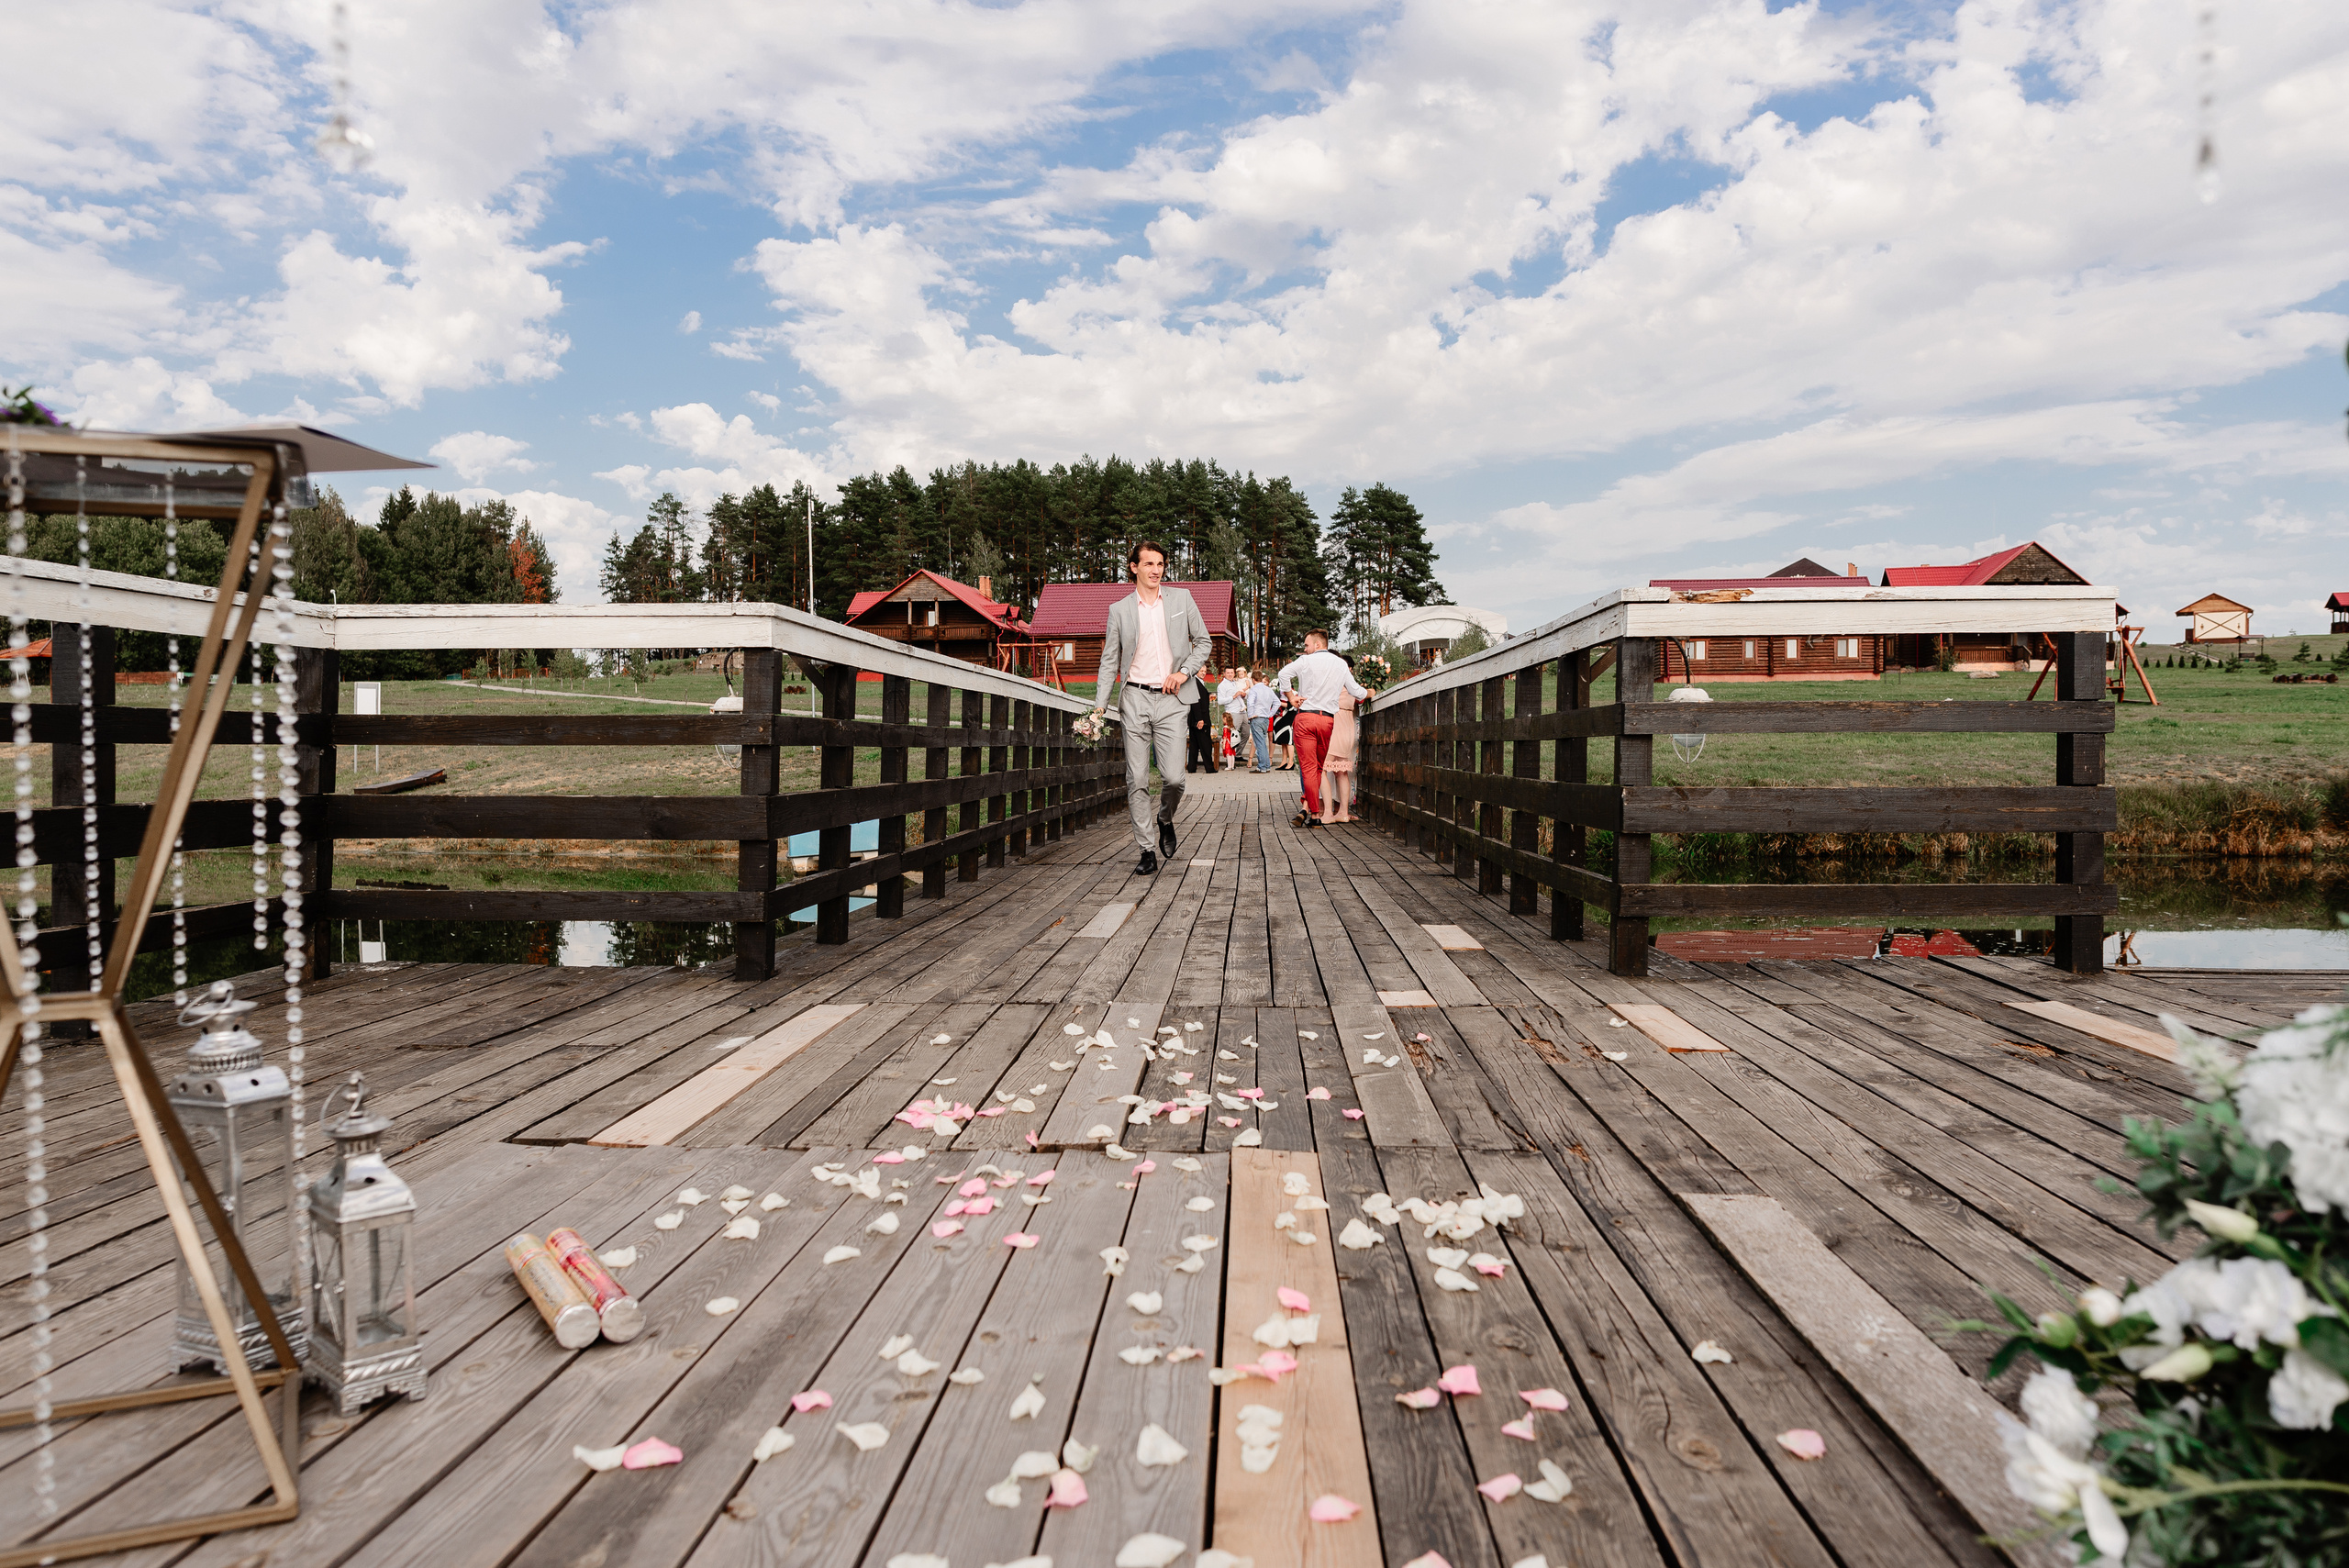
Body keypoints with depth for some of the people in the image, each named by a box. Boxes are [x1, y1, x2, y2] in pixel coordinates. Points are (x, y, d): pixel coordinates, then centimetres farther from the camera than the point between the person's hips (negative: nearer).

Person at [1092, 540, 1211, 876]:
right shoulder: (1119, 610, 6)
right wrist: (1099, 706, -1)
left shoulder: (1181, 600, 8)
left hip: (1171, 700, 0)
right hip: (1135, 699, 1)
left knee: (1173, 777, -11)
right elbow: (1110, 661, 9)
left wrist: (1184, 672, -3)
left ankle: (1166, 819, 22)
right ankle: (1147, 850, 7)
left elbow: (1203, 641, 14)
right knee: (1137, 780, -1)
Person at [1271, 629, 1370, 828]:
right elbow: (1356, 692, 14)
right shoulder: (1341, 664, 10)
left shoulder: (1306, 661, -1)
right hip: (1328, 719, 3)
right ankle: (1307, 808, 6)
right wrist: (1370, 692, 34)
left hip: (1306, 717, -3)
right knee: (1318, 767, 13)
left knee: (1308, 767, -4)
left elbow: (1283, 675, -11)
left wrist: (1291, 696, 0)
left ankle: (1315, 815, -9)